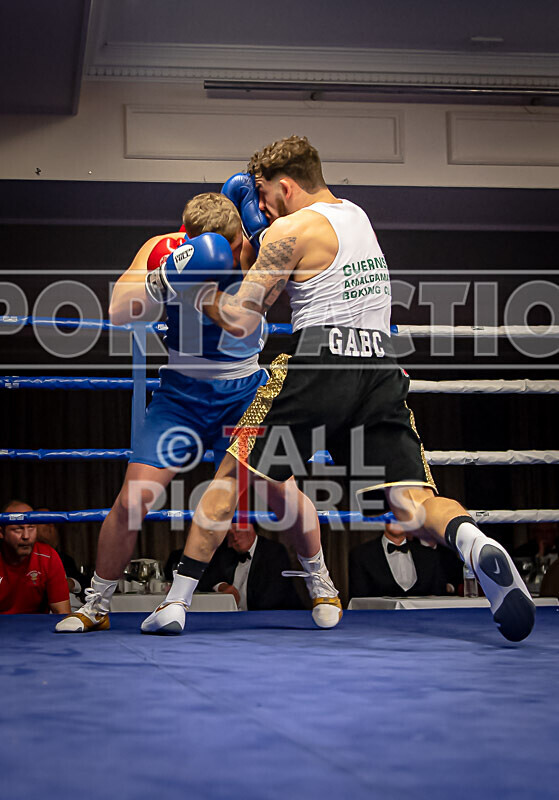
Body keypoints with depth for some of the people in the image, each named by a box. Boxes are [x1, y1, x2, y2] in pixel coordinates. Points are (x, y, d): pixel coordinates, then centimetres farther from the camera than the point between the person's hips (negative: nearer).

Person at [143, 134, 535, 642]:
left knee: (232, 475, 11)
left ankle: (176, 600, 11)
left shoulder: (290, 229, 0)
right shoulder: (357, 215, 22)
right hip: (381, 369, 5)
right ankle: (474, 544, -38)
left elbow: (241, 321, -2)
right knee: (412, 502, -4)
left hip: (318, 366, -5)